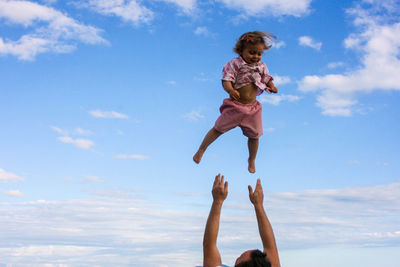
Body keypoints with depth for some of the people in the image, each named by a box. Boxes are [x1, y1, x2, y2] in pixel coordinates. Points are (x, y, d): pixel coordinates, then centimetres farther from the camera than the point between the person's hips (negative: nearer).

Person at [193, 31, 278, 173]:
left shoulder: (262, 67, 4)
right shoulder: (235, 64, -12)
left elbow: (267, 78, 9)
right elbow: (226, 80, -20)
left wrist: (272, 86, -15)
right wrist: (230, 90, -41)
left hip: (252, 108, 4)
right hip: (235, 106, -4)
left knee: (254, 136, 11)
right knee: (218, 129, 4)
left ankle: (252, 160, 35)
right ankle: (201, 150, 23)